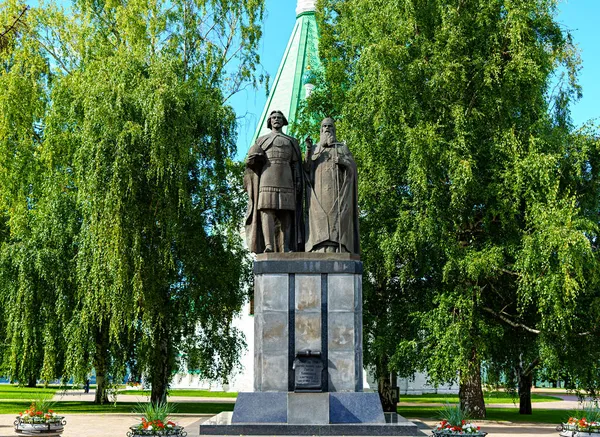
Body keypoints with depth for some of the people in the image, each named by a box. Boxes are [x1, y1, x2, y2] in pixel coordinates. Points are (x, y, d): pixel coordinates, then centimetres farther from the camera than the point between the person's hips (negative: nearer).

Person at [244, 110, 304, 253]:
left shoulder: (292, 141, 22)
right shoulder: (261, 140, 22)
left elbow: (296, 163, 13)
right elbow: (251, 160, 13)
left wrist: (299, 181, -2)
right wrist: (251, 159, -11)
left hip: (286, 178, 1)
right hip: (267, 176, -1)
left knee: (285, 213, -10)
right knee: (266, 209, -19)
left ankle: (285, 248, -15)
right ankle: (268, 246, -31)